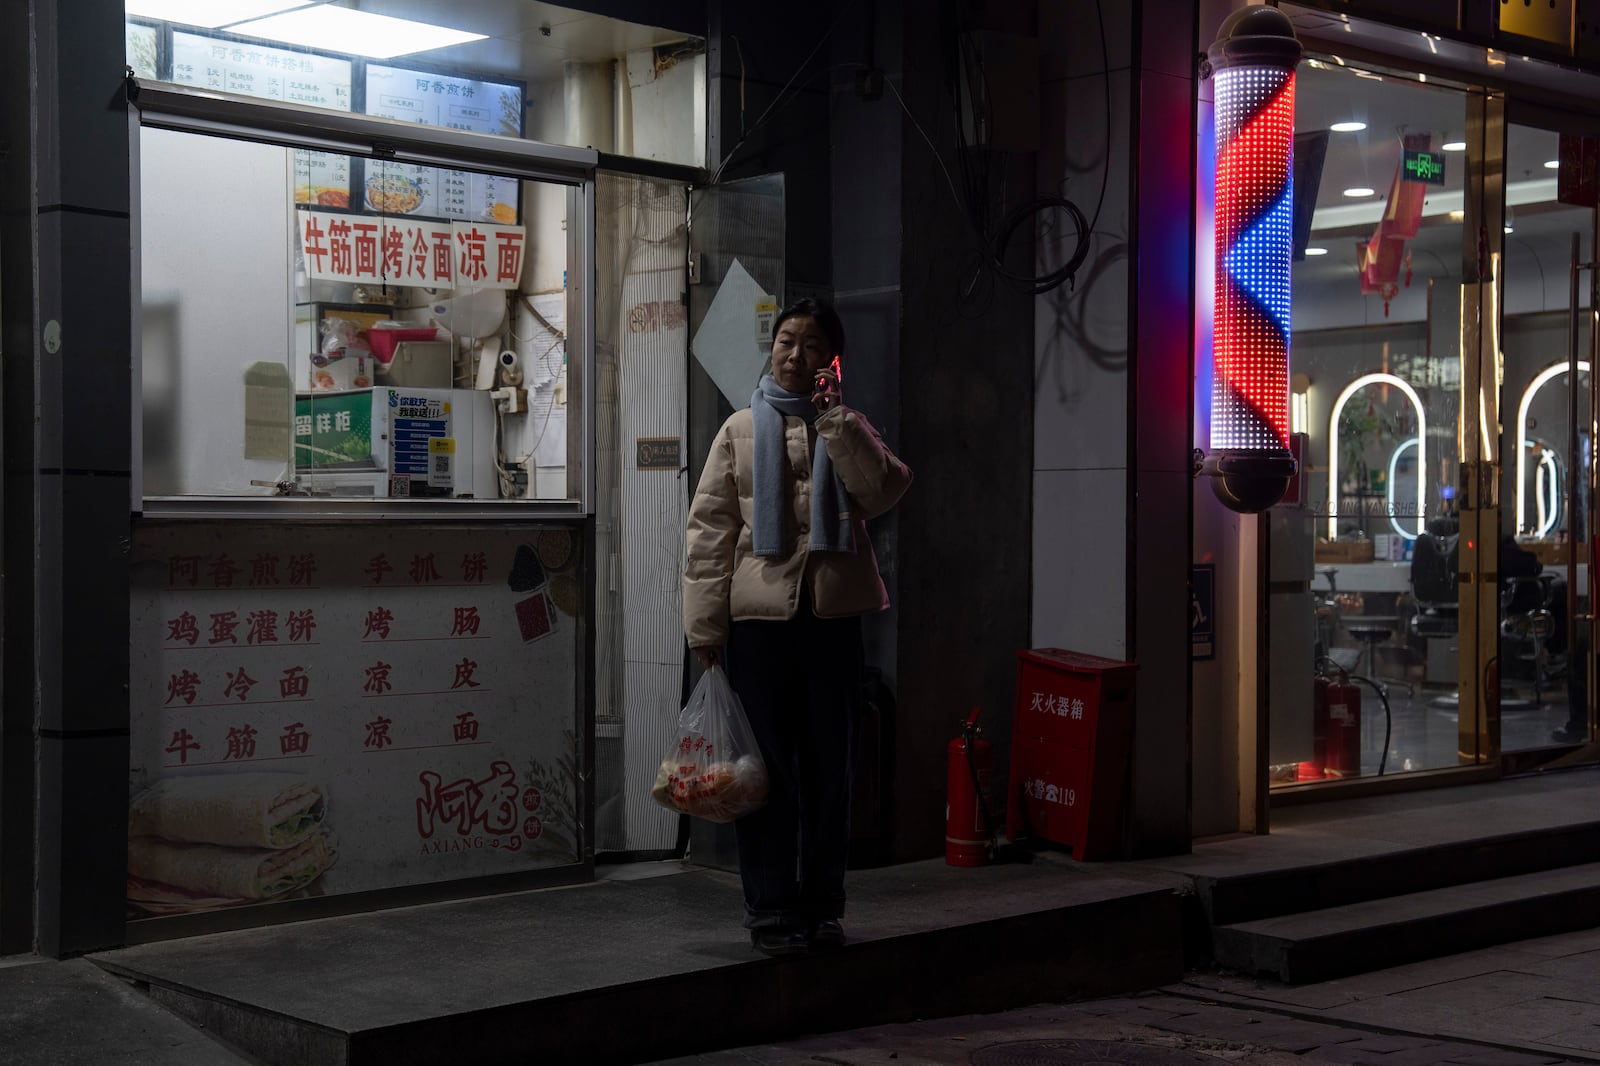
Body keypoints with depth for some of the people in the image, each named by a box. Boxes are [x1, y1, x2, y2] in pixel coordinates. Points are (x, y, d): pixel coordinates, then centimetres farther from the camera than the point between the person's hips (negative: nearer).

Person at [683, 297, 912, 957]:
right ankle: (771, 910, 10)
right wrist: (704, 626, -5)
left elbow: (883, 491, -10)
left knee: (828, 767, 8)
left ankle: (822, 906, 18)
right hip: (759, 618, -1)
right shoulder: (742, 430, 7)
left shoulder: (848, 429, 10)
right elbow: (710, 529, 2)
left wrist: (835, 415, -11)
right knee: (767, 767, 3)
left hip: (832, 614, 1)